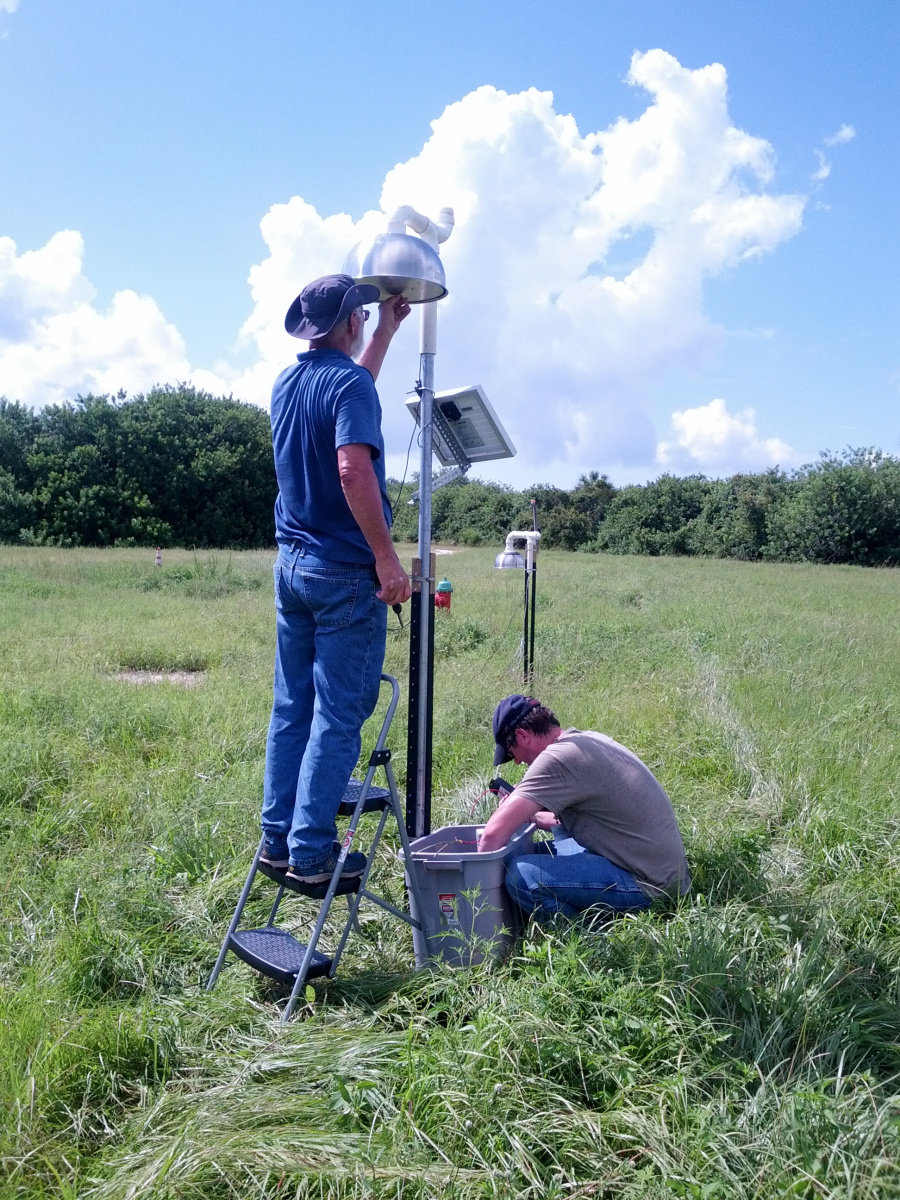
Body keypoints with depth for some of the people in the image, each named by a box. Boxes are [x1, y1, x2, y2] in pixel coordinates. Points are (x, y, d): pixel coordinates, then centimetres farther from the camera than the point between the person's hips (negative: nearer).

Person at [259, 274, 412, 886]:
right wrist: (387, 558, -22)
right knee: (338, 717, -1)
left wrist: (387, 333, 36)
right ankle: (311, 852, 5)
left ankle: (277, 839, 19)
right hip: (344, 572, -8)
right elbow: (354, 471, -26)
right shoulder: (349, 383, -13)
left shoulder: (289, 382, 13)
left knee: (291, 708, 13)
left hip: (292, 564, 8)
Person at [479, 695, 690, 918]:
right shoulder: (588, 740, 9)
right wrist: (530, 814, 13)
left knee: (521, 874, -21)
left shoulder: (557, 758, -19)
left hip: (648, 885, -10)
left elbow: (495, 832, -22)